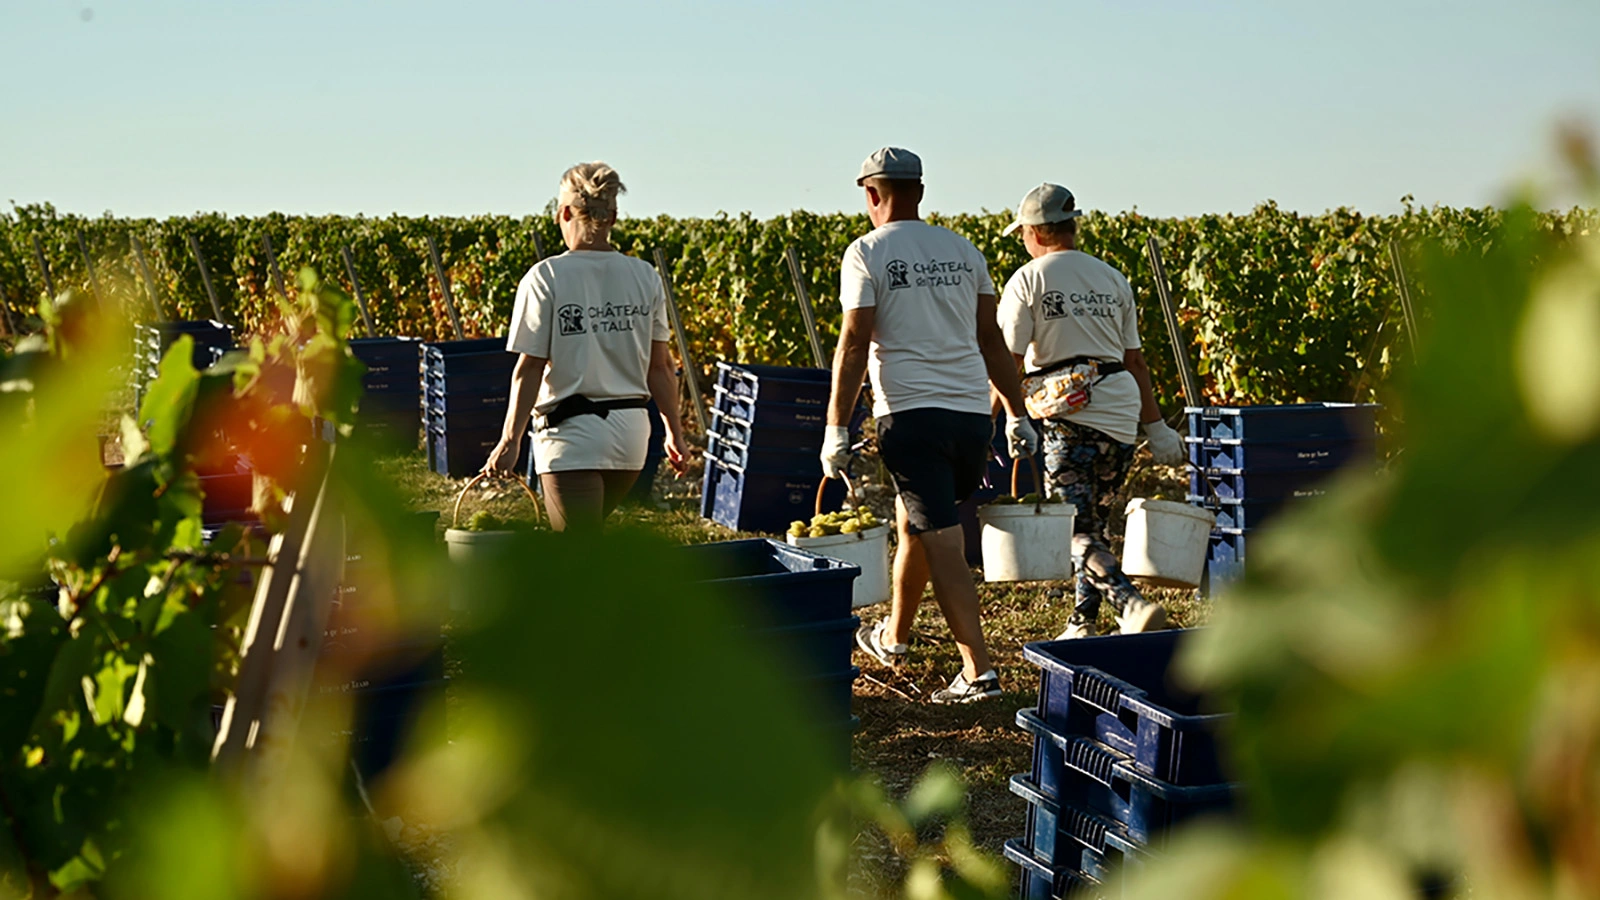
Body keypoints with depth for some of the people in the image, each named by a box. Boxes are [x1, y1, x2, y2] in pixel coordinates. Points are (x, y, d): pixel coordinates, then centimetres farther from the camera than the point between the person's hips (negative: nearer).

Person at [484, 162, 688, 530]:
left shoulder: (546, 277, -9)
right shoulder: (645, 277, 3)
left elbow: (530, 368, -10)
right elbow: (660, 367, 5)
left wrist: (510, 440, -6)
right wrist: (674, 431, 15)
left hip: (573, 434, -5)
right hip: (631, 431, 5)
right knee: (586, 532, 24)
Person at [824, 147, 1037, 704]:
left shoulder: (868, 253, -3)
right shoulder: (963, 251, 13)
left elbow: (854, 345, -9)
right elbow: (991, 340, 14)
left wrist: (836, 431, -8)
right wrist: (1017, 414, 17)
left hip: (911, 413, -6)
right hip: (972, 413, 6)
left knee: (941, 544, -5)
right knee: (913, 522, 23)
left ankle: (980, 672, -10)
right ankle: (893, 637, 39)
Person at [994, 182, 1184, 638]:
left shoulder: (1028, 280, 0)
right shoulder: (1113, 279, 15)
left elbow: (1007, 362, -5)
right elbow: (1135, 360, 16)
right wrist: (1156, 427, 19)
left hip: (1070, 414, -6)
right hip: (1121, 413, 6)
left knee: (1075, 528, -7)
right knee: (1093, 523, 14)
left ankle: (1133, 604, -26)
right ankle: (1081, 624, 16)